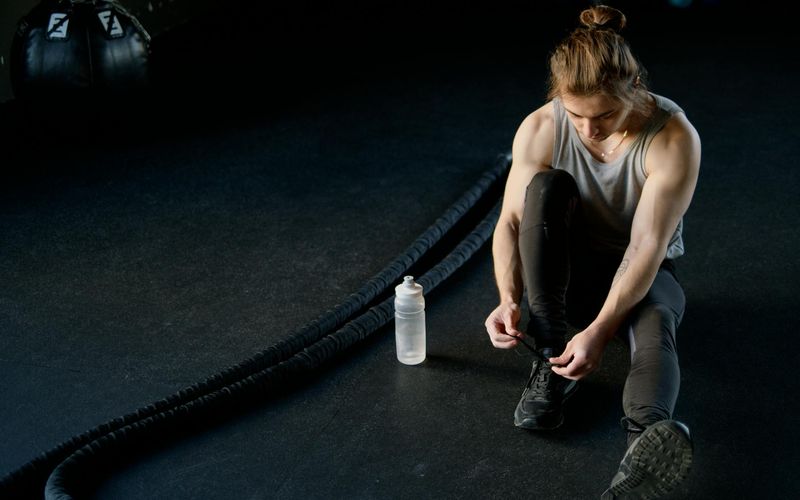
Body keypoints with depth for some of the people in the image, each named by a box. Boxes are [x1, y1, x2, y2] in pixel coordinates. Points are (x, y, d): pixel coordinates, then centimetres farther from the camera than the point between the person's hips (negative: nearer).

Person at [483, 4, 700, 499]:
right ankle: (551, 359, -28)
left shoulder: (674, 137, -25)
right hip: (568, 268, 2)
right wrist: (509, 300, -32)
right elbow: (511, 221, -15)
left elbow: (647, 247, -30)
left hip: (644, 273, -2)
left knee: (654, 324, -38)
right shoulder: (540, 130, -16)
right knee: (545, 185, -28)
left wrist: (600, 331, -40)